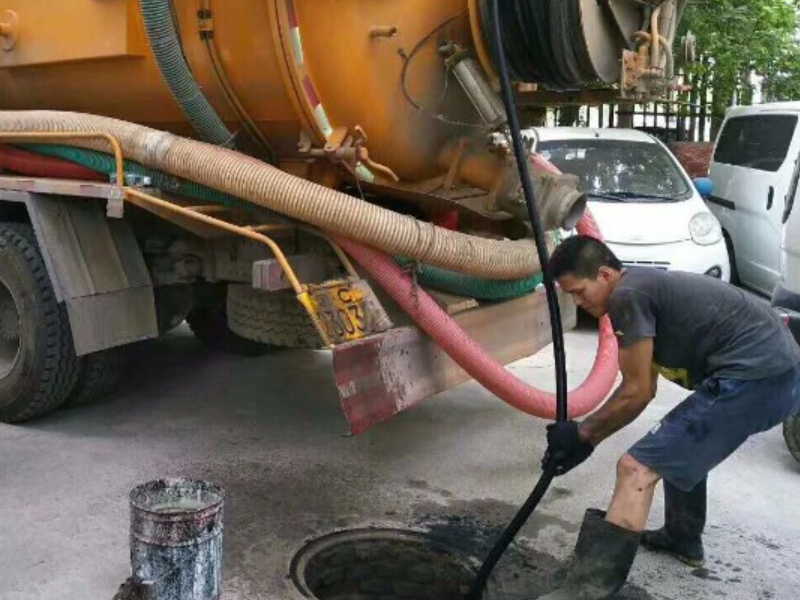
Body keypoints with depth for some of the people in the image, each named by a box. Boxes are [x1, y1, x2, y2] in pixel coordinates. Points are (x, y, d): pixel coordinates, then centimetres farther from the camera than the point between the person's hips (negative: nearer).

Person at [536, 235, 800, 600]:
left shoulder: (627, 295, -10)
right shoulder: (645, 289, 21)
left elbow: (636, 393, -6)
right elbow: (644, 388, 23)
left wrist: (582, 435, 6)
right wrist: (587, 435, 20)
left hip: (754, 378, -11)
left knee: (638, 470, -13)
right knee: (682, 444, 33)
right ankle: (683, 539, 48)